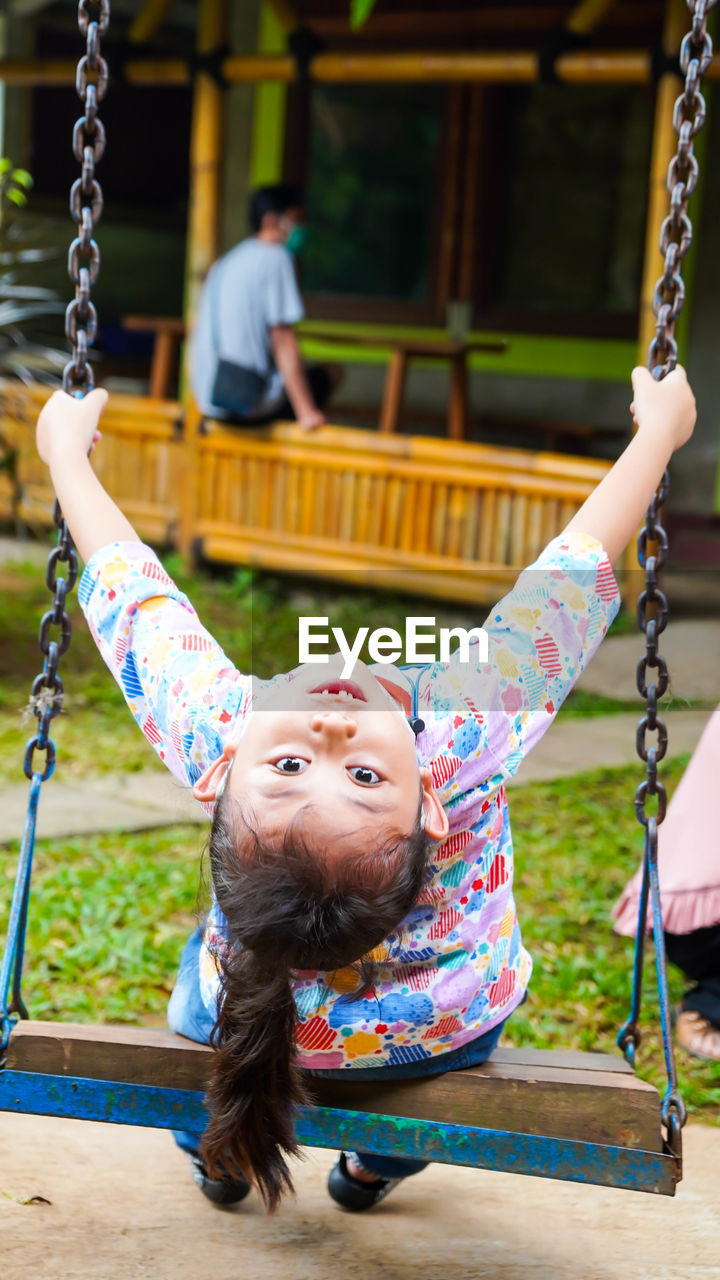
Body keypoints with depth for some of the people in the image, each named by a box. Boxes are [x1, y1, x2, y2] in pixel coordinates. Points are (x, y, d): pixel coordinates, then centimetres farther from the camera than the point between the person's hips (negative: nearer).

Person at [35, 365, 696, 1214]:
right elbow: (580, 565, -34)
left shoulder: (209, 729, -43)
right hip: (444, 1035, 0)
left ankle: (217, 1158, 61)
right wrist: (659, 428, -20)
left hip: (228, 1020, 1)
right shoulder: (470, 741, -46)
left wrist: (67, 448, -10)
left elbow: (122, 584, -27)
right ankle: (378, 1165, 60)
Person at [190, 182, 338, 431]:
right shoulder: (276, 258, -8)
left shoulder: (224, 262, 17)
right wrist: (306, 412, -16)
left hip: (208, 400, 8)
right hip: (252, 401, -8)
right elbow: (283, 342, -14)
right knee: (330, 372, 13)